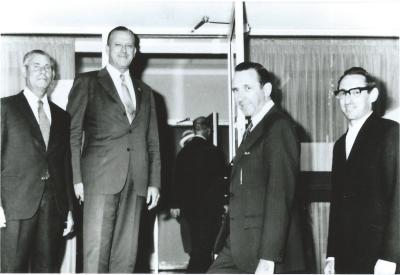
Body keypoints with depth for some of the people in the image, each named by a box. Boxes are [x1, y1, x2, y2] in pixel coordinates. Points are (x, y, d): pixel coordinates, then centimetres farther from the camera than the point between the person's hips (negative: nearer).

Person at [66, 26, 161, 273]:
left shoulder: (145, 91, 20)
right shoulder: (87, 83, 8)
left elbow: (153, 141, 18)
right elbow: (73, 133, 1)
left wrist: (154, 182, 9)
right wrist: (77, 178, -8)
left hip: (136, 182, 4)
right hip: (101, 177, -4)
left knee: (127, 254, 2)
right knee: (97, 251, -7)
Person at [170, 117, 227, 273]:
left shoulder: (184, 151, 5)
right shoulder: (213, 151, -10)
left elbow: (177, 179, 8)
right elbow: (220, 180, -9)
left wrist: (175, 204, 14)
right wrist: (223, 202, -1)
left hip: (188, 206, 6)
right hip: (209, 207, -6)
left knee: (197, 247, 15)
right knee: (204, 247, -3)